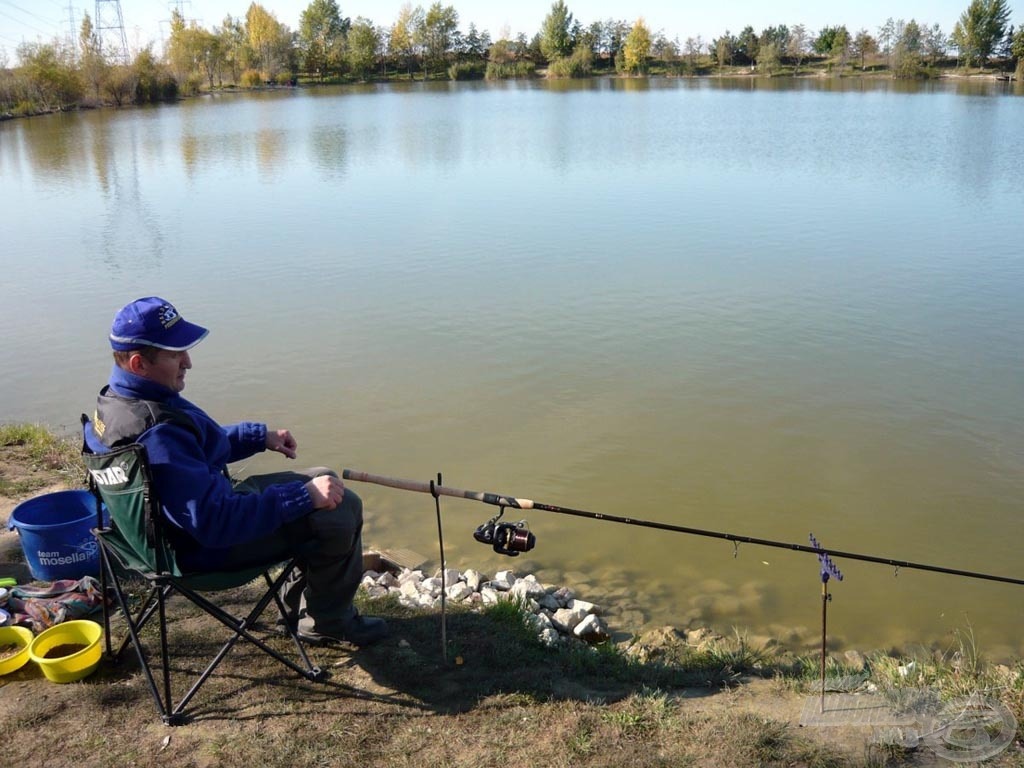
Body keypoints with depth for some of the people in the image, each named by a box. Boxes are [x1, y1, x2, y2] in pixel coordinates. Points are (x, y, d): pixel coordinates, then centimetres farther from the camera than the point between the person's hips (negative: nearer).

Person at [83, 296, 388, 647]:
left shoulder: (116, 399, -1)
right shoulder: (157, 436, -34)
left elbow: (198, 447, 15)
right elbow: (216, 524, -35)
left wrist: (260, 436, 8)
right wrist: (304, 495, -32)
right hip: (209, 547, -10)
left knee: (321, 482, 16)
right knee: (340, 509, -11)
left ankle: (300, 602, 26)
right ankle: (328, 622, 12)